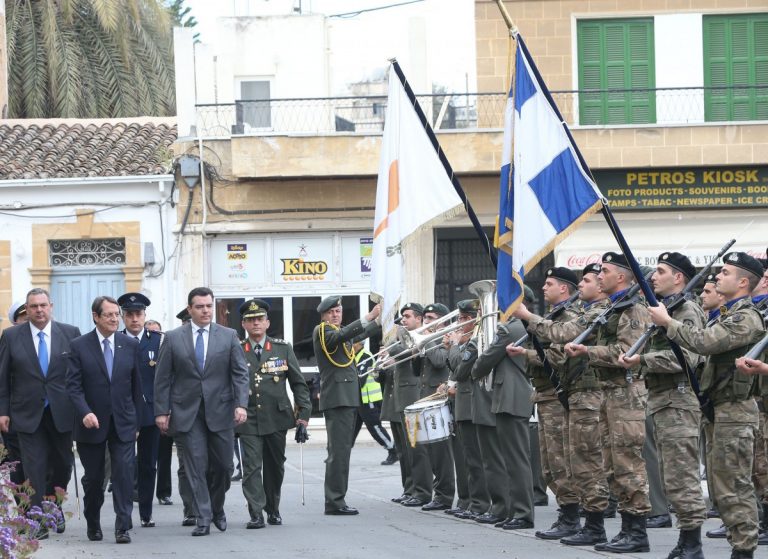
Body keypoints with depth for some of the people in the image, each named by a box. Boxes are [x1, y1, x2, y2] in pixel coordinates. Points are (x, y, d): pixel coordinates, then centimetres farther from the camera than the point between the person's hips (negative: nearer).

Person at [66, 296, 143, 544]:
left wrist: (136, 420, 10)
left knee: (124, 472, -12)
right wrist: (85, 412, -22)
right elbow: (73, 384, -7)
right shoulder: (80, 346, -2)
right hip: (92, 423, -1)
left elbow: (136, 385, 10)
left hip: (123, 423, 1)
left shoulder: (130, 344, 5)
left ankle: (123, 527, -11)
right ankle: (93, 525, 26)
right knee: (93, 478, 8)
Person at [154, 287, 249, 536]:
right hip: (187, 413, -1)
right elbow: (162, 378, 4)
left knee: (223, 466, 4)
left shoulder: (228, 336, 6)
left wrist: (241, 404, -10)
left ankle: (217, 509, 28)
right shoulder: (173, 338, 4)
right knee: (196, 466, -5)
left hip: (220, 411, 1)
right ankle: (203, 518, -3)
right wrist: (161, 411, -2)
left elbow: (240, 373, 2)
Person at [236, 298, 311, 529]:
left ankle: (273, 510, 25)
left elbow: (298, 383, 8)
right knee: (251, 467, -9)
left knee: (275, 466, 10)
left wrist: (304, 413, 1)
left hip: (276, 417, 2)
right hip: (248, 421, -2)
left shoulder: (283, 348, 6)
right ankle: (256, 515, -9)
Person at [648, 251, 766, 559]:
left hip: (735, 409, -10)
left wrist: (667, 321, -16)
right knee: (723, 481, 13)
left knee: (734, 485, -9)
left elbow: (704, 341, -25)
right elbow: (708, 344, 22)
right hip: (723, 407, 10)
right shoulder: (729, 314, 16)